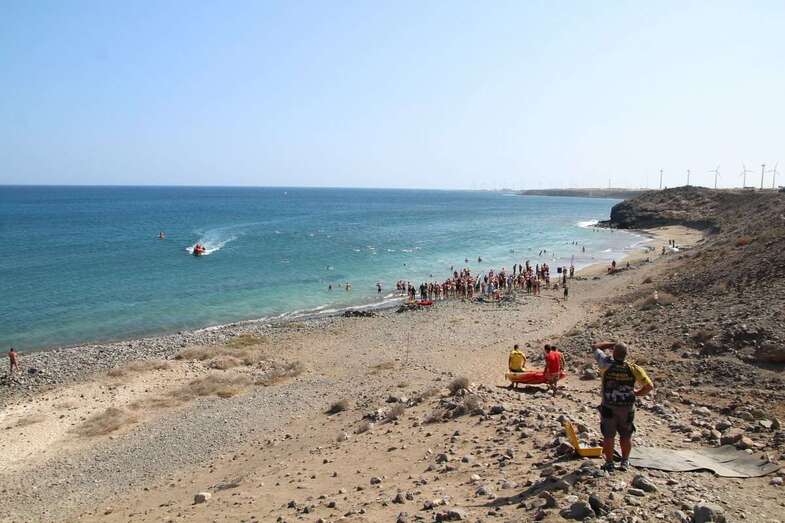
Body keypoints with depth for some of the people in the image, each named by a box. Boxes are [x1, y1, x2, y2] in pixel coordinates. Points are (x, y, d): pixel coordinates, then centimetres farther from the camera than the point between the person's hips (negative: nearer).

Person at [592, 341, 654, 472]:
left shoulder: (607, 364, -15)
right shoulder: (633, 368, -12)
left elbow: (595, 346, -1)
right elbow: (649, 386, -11)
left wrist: (612, 344, 5)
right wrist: (636, 393, 4)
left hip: (608, 407, -1)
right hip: (627, 407, 1)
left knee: (608, 436, 10)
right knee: (626, 436, 19)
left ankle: (609, 463, 17)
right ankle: (624, 462, 26)